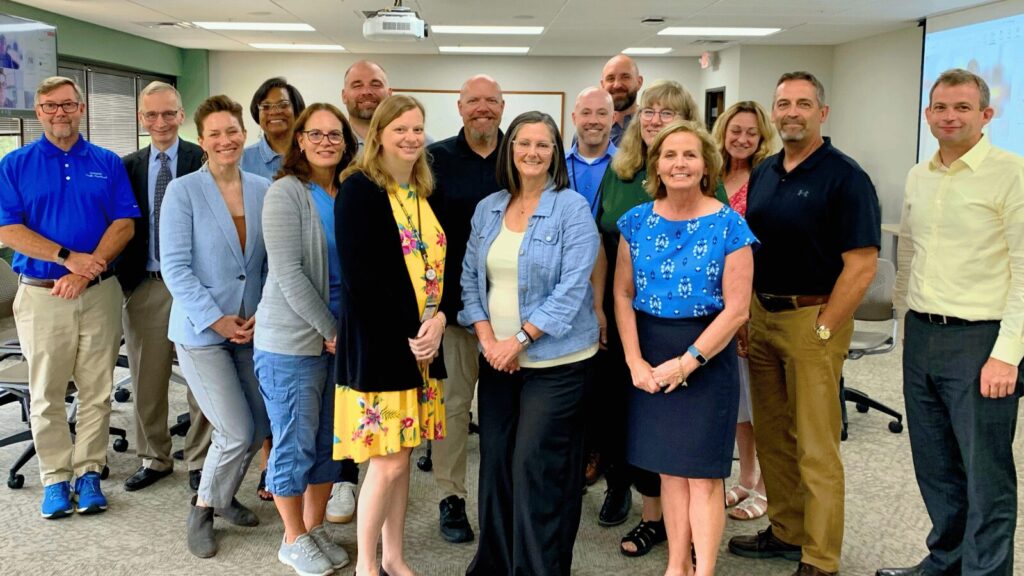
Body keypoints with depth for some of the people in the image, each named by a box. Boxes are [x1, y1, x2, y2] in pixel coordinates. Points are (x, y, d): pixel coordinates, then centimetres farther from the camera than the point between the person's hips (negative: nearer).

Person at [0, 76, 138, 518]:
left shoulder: (107, 164, 7)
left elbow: (124, 224, 0)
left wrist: (86, 271, -13)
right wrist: (68, 257, -15)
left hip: (99, 293, 1)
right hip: (41, 295, 0)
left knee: (97, 391, 4)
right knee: (47, 394, 6)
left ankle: (88, 472, 15)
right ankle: (55, 478, 16)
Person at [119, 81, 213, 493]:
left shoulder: (205, 161, -3)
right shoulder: (128, 167, 9)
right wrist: (123, 278, -6)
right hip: (144, 286, 3)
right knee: (147, 379, 11)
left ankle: (199, 461, 20)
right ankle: (154, 459, 27)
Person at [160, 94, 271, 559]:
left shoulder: (264, 191, 3)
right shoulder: (183, 191, -8)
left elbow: (275, 261, 6)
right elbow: (175, 267, -11)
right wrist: (216, 319, -15)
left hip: (252, 328, 5)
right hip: (201, 330, -4)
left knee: (259, 428, 10)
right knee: (237, 434, -7)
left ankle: (222, 496, 37)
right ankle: (203, 508, 21)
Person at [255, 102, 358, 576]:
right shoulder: (286, 192, -10)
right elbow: (288, 273, -16)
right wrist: (331, 331, -13)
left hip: (340, 338, 6)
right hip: (292, 341, -5)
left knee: (330, 442, 14)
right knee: (295, 443, 5)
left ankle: (316, 527, 31)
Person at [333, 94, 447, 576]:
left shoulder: (426, 193, 11)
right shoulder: (359, 190, -10)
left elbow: (442, 262, 10)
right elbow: (360, 278, -17)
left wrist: (438, 319, -8)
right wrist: (406, 335, -16)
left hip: (423, 343, 7)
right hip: (378, 344, -6)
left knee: (402, 454, 13)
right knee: (388, 461, -2)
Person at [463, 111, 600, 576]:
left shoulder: (572, 209, -7)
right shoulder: (487, 208, 9)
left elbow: (572, 289, -14)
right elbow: (471, 277, 9)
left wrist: (519, 339, -16)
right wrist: (486, 337, -5)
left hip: (554, 359, -5)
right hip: (496, 358, 5)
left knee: (536, 468, -2)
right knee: (495, 462, 9)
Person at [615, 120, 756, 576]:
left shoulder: (728, 225, -7)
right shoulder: (637, 221, 3)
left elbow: (736, 309, -10)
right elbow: (623, 294, 2)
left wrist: (687, 361, -15)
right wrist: (635, 361, -7)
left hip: (706, 355, -3)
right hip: (650, 356, 3)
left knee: (703, 472, 2)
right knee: (669, 467, 12)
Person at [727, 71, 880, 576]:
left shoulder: (845, 177, -10)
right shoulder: (763, 174, 11)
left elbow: (862, 266, -14)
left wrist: (821, 328, -15)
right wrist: (745, 312, 7)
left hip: (814, 318, -7)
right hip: (762, 315, 7)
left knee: (815, 447, -1)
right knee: (771, 436, 15)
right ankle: (786, 532, 30)